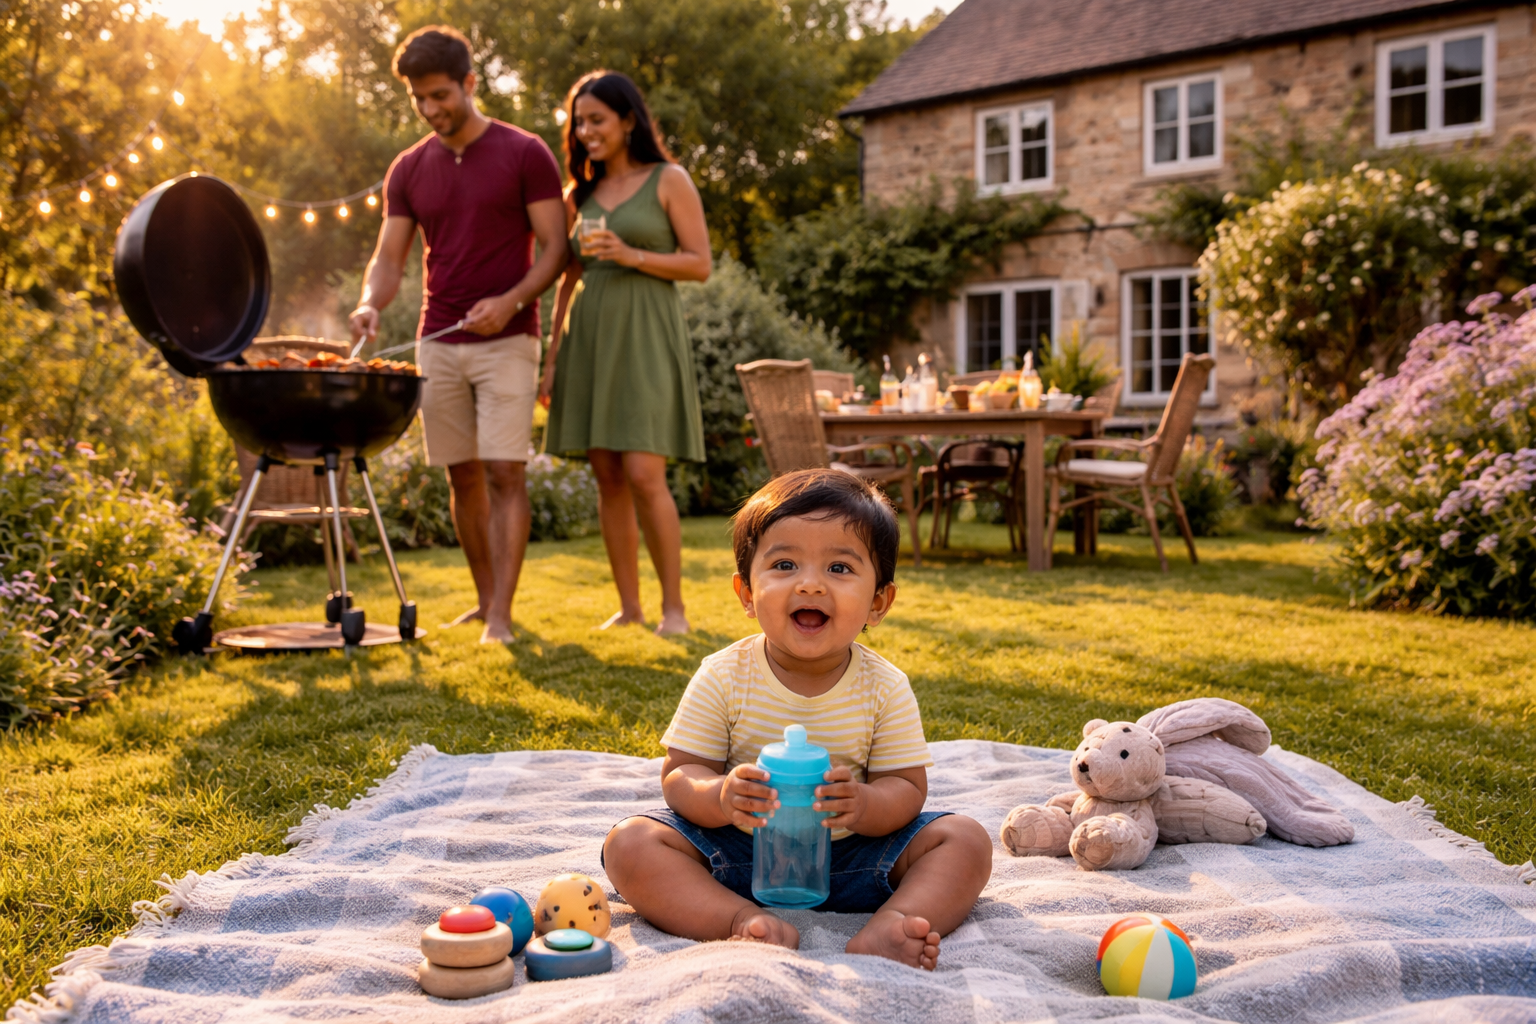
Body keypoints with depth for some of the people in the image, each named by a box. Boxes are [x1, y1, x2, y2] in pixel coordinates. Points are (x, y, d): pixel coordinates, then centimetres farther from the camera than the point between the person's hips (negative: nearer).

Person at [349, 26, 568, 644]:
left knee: (504, 473, -9)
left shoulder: (524, 154, -3)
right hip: (439, 344, 5)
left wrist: (511, 300, -20)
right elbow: (390, 256, 7)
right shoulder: (409, 169, 10)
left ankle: (502, 616, -7)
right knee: (462, 477, 8)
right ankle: (485, 602, 19)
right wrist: (370, 303, -14)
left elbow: (554, 249, -4)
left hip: (506, 341, -4)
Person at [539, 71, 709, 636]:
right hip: (589, 337, 5)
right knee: (608, 478, 3)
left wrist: (631, 255, -15)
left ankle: (673, 604, -2)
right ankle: (628, 604, 10)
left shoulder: (669, 181, 2)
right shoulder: (580, 194, 16)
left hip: (644, 336, -5)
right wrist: (552, 360, 12)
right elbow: (570, 279, 17)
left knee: (644, 475, -13)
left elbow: (700, 265, -2)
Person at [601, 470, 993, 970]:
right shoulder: (723, 677, -9)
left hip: (849, 855, 1)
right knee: (630, 842, -22)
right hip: (736, 854, 0)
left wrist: (864, 806, -31)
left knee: (965, 840, -15)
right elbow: (679, 776, -7)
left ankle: (884, 929, -36)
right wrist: (719, 797, -32)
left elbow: (907, 787, -6)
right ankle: (746, 921, -34)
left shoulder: (885, 687, -7)